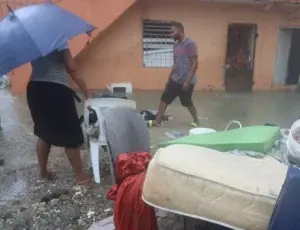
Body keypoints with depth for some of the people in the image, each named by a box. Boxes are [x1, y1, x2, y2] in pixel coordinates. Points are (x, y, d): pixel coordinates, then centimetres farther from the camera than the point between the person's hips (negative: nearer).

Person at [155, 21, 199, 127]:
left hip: (186, 81, -7)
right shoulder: (176, 45, 9)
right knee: (164, 99, 5)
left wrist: (187, 81, -20)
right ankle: (157, 121, 13)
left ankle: (196, 121, 31)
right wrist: (169, 78, 16)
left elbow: (195, 64, -18)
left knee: (187, 103, 8)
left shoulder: (190, 44, -16)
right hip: (175, 79, 8)